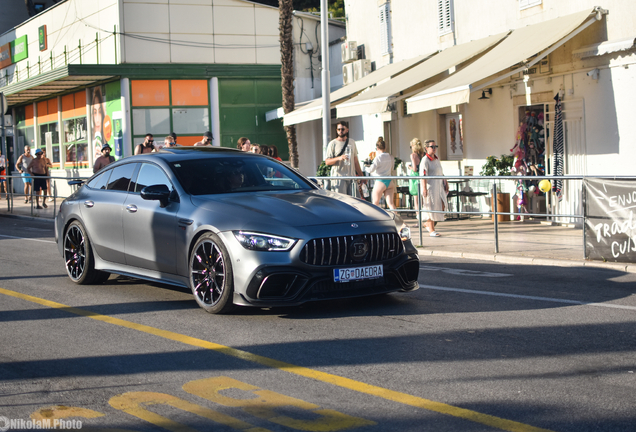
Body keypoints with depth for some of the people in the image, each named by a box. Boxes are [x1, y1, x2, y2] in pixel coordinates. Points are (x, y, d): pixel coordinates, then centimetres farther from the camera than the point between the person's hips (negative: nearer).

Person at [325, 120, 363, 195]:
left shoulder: (352, 142, 16)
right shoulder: (333, 144, 1)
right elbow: (327, 161, -4)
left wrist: (360, 175, 17)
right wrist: (338, 158, -22)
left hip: (351, 176, 5)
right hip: (339, 177, -5)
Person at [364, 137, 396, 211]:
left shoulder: (378, 158, -13)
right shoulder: (391, 157, 6)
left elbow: (371, 169, -17)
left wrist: (366, 168, 3)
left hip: (380, 182, -6)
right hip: (389, 181, 6)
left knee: (375, 203, 9)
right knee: (390, 203, 2)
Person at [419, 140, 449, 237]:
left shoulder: (436, 159, 15)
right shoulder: (425, 160, -11)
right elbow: (423, 175, -18)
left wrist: (445, 183, 20)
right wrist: (424, 188, -25)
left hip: (439, 186, 8)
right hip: (430, 186, -8)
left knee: (443, 206, 0)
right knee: (431, 207, -3)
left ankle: (428, 223, 17)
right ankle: (431, 230, 6)